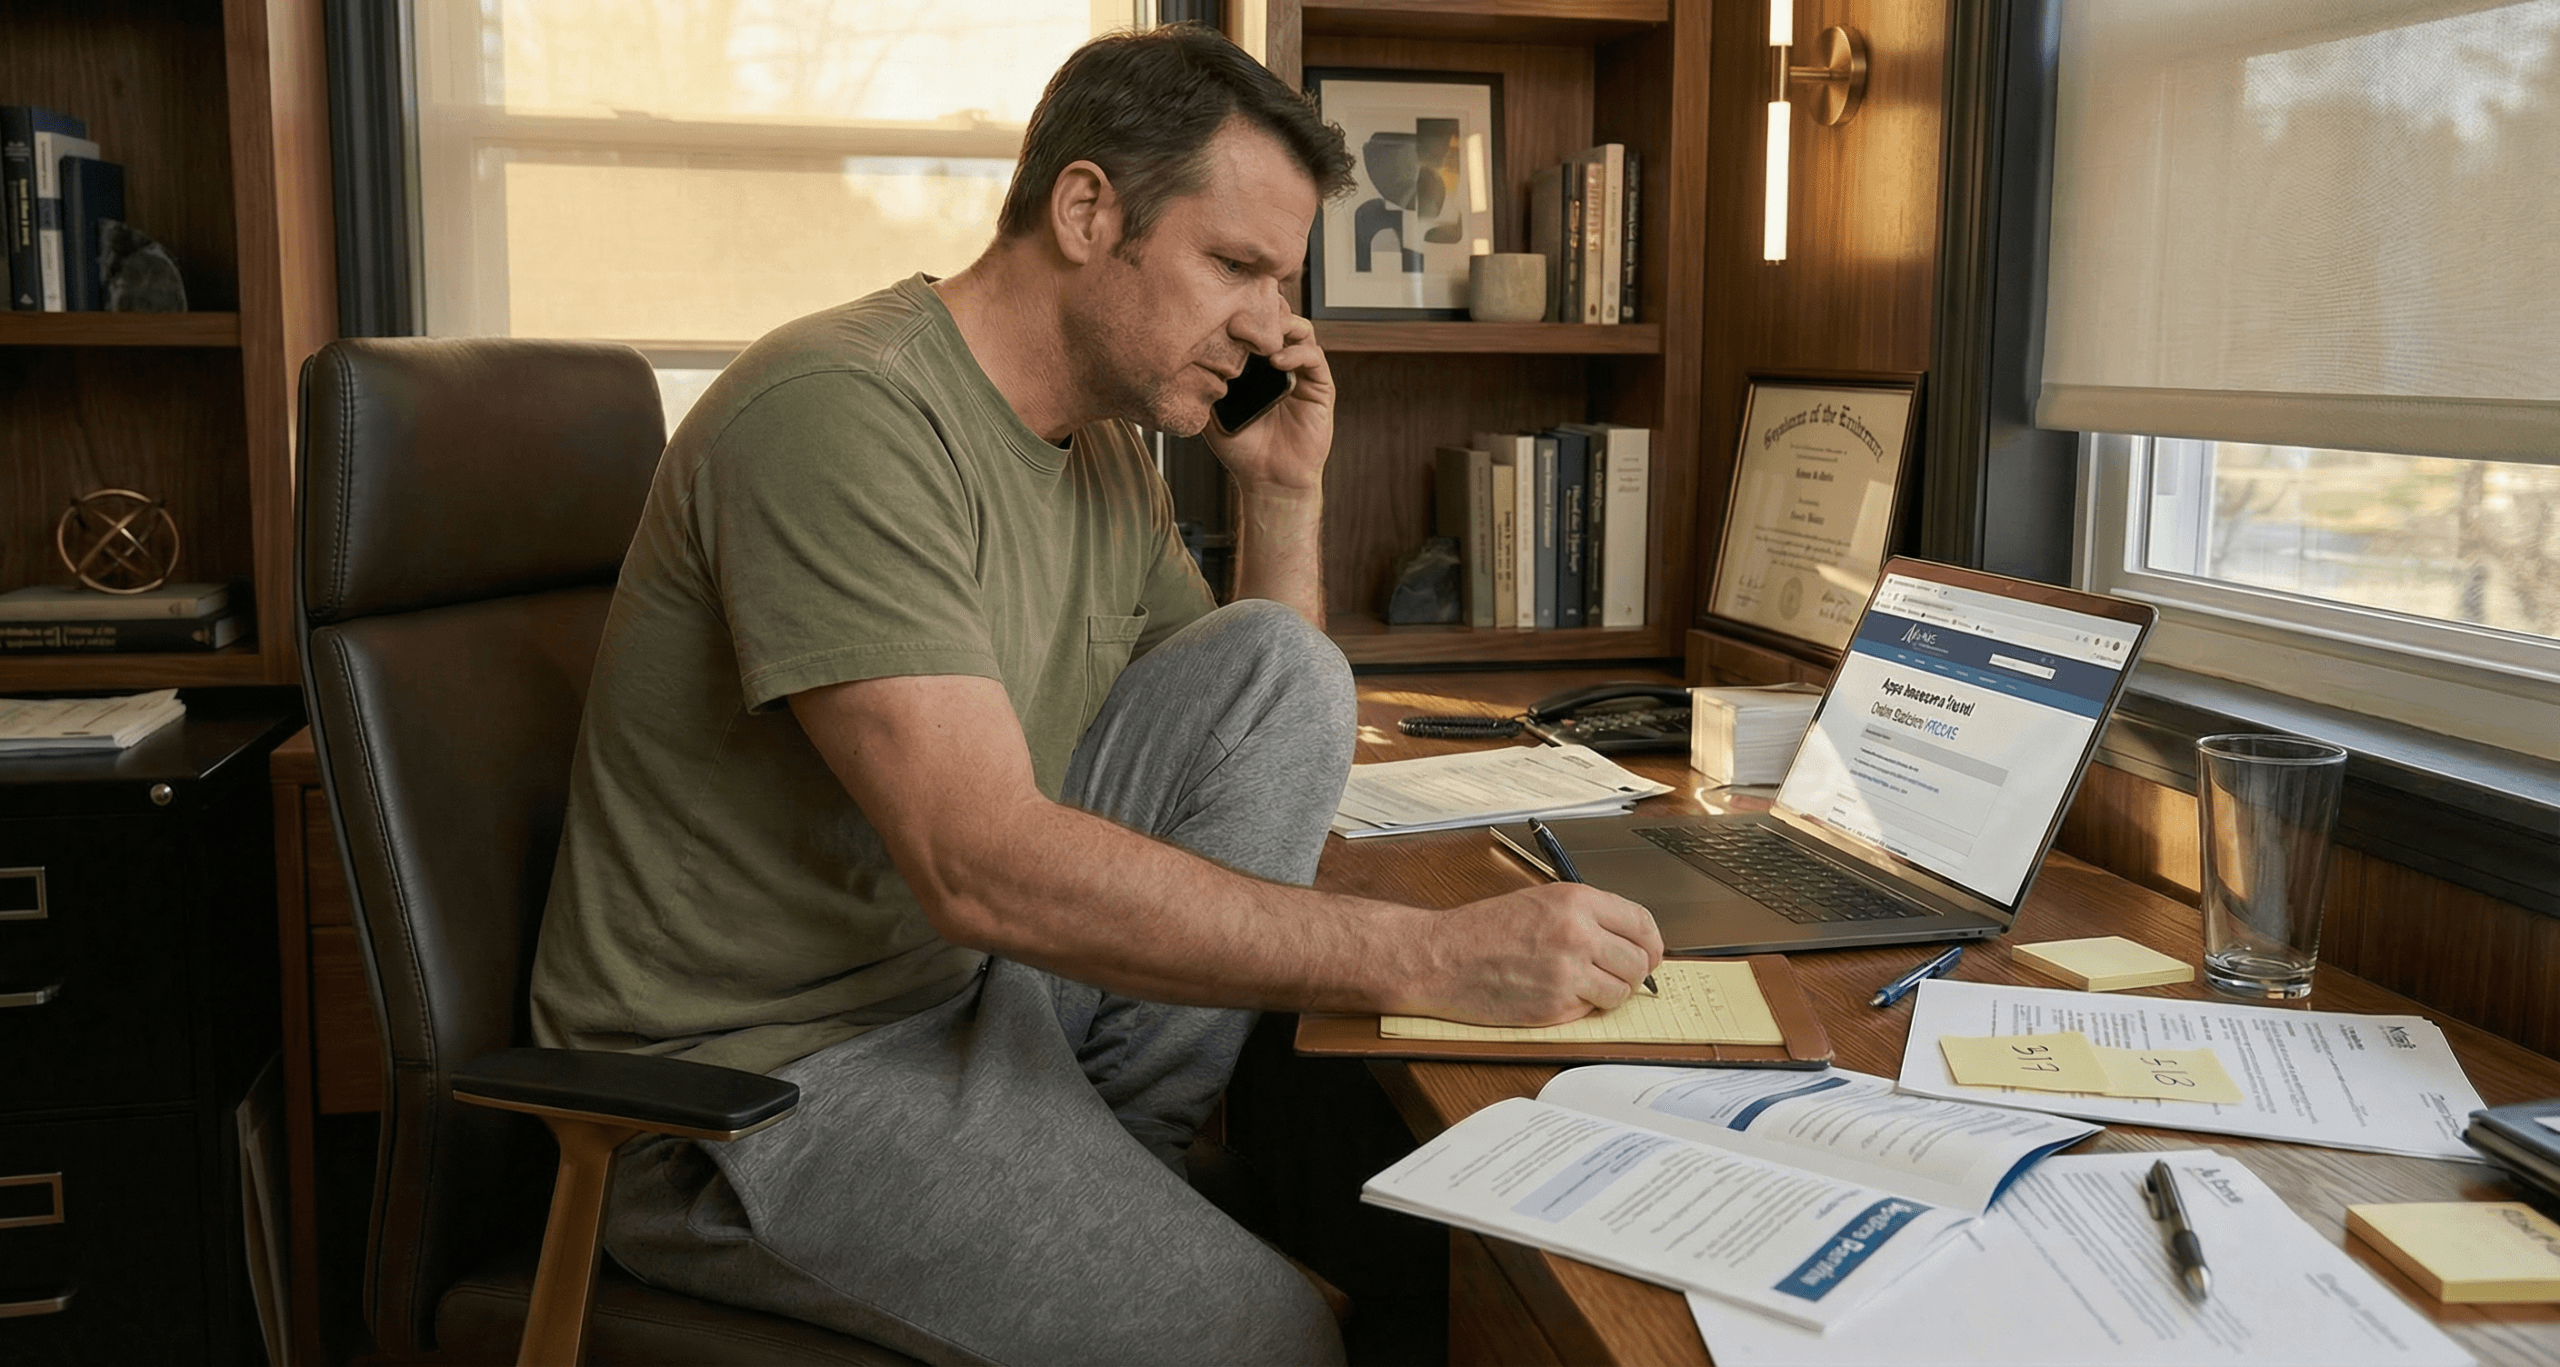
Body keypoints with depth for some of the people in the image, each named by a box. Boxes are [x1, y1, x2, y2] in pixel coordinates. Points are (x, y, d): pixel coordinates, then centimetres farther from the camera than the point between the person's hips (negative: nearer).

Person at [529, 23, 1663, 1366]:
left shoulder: (1104, 449, 5)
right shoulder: (840, 411, -23)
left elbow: (1267, 731, 15)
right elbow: (983, 868, -32)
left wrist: (1283, 492, 0)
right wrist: (1432, 955, -32)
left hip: (977, 966, 9)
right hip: (767, 1073, -9)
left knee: (1280, 665, -5)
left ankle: (1119, 1161, -2)